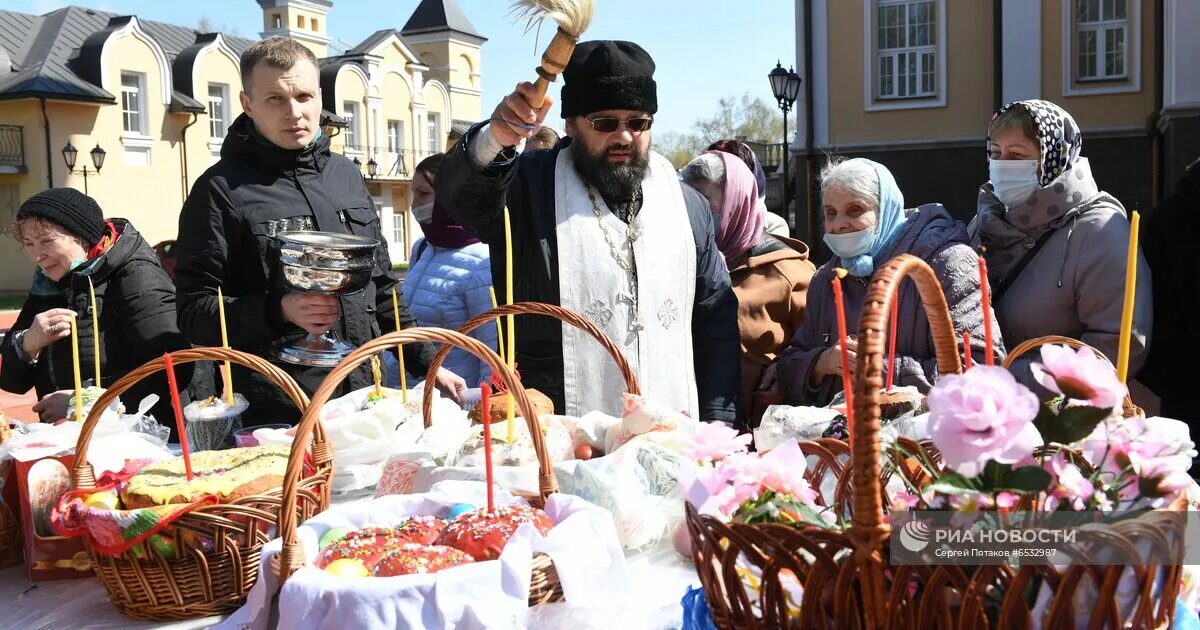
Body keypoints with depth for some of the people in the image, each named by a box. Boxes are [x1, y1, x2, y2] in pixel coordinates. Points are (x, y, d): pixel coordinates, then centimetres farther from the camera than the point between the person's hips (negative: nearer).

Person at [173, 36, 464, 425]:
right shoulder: (222, 189, -7)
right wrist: (280, 310, -23)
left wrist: (427, 364, 12)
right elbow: (193, 311, -9)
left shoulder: (346, 174, 11)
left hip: (362, 400, 5)